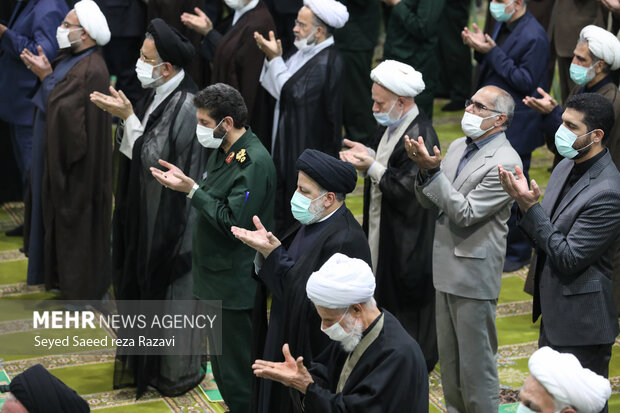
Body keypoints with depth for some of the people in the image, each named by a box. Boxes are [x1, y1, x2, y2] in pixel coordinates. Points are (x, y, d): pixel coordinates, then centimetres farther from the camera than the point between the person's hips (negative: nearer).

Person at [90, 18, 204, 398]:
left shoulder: (185, 105, -24)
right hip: (147, 210, 9)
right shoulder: (159, 95, 3)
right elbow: (136, 150, 7)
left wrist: (127, 116, -22)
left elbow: (155, 157, -23)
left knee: (169, 288, 5)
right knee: (144, 284, 18)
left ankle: (178, 373, 21)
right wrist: (120, 112, -7)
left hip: (170, 217, -9)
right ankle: (149, 362, 35)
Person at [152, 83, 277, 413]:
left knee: (236, 376, -2)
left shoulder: (254, 162, -21)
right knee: (221, 368, 20)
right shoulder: (223, 152, 10)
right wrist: (183, 182, 3)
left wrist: (192, 189, -22)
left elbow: (234, 222, -25)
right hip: (213, 278, 10)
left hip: (233, 286, -10)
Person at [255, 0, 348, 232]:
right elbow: (279, 88, 8)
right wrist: (273, 58, -6)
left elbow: (293, 92, -23)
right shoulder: (307, 52, 8)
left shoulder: (327, 62, -21)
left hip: (310, 150, -9)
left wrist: (275, 59, -18)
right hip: (288, 145, 9)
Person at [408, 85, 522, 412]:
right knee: (448, 357, 20)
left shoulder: (505, 162, -18)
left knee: (476, 361, 1)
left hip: (474, 273, -9)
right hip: (446, 268, 9)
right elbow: (429, 202, 9)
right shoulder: (458, 146, 9)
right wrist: (424, 169, -11)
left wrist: (432, 170, -25)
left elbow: (466, 213, -22)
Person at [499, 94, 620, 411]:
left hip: (581, 324, -9)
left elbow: (568, 257, -23)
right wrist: (525, 202, -10)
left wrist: (531, 206, -23)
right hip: (553, 315, 9)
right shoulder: (565, 168, 4)